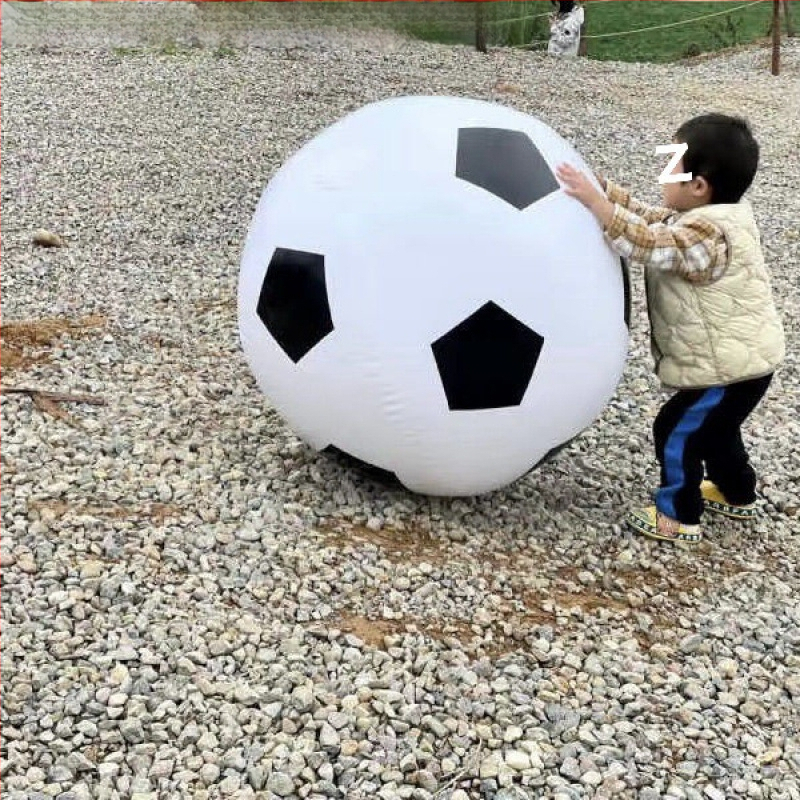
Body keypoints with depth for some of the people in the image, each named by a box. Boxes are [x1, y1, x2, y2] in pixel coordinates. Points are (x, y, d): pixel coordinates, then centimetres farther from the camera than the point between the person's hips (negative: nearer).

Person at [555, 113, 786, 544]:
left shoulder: (707, 236, -28)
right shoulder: (714, 218, 4)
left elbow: (647, 245, -36)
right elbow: (652, 219, 7)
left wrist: (593, 200, -36)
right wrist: (602, 188, 2)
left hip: (731, 365, -11)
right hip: (741, 358, 11)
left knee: (676, 431, -1)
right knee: (713, 427, 28)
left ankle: (678, 517, 12)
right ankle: (736, 493, 46)